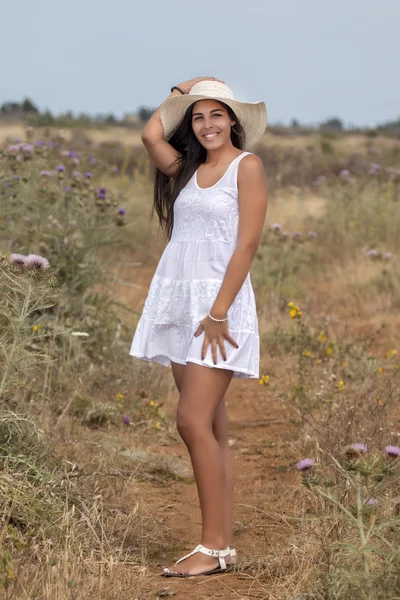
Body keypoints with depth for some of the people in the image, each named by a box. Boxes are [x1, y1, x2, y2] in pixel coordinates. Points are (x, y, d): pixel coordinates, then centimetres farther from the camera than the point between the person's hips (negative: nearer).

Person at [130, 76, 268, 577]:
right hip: (178, 300, 7)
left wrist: (218, 312, -16)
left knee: (194, 420, -15)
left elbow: (247, 243, -11)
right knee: (209, 426, 6)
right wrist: (179, 91, 12)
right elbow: (150, 134, -1)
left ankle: (214, 547, -11)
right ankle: (223, 544, 8)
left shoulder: (247, 165, -4)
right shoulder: (188, 168, 15)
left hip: (220, 301, -7)